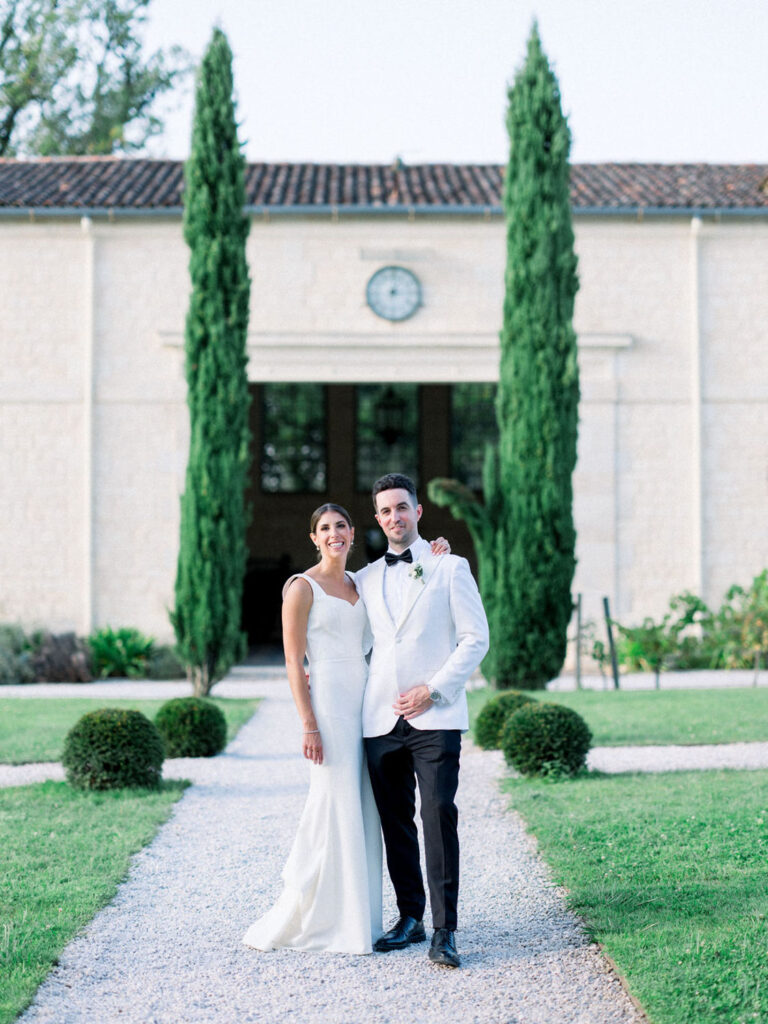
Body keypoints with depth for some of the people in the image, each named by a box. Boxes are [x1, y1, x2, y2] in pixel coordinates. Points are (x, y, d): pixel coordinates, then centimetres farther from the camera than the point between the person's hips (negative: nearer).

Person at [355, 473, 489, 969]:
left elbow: (476, 638, 0)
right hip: (380, 718, 4)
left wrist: (433, 690, -9)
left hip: (435, 717, -4)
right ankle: (410, 918, 18)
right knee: (395, 822, 7)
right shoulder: (365, 579, 17)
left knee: (439, 816, -13)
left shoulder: (451, 568, 5)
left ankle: (444, 930, -11)